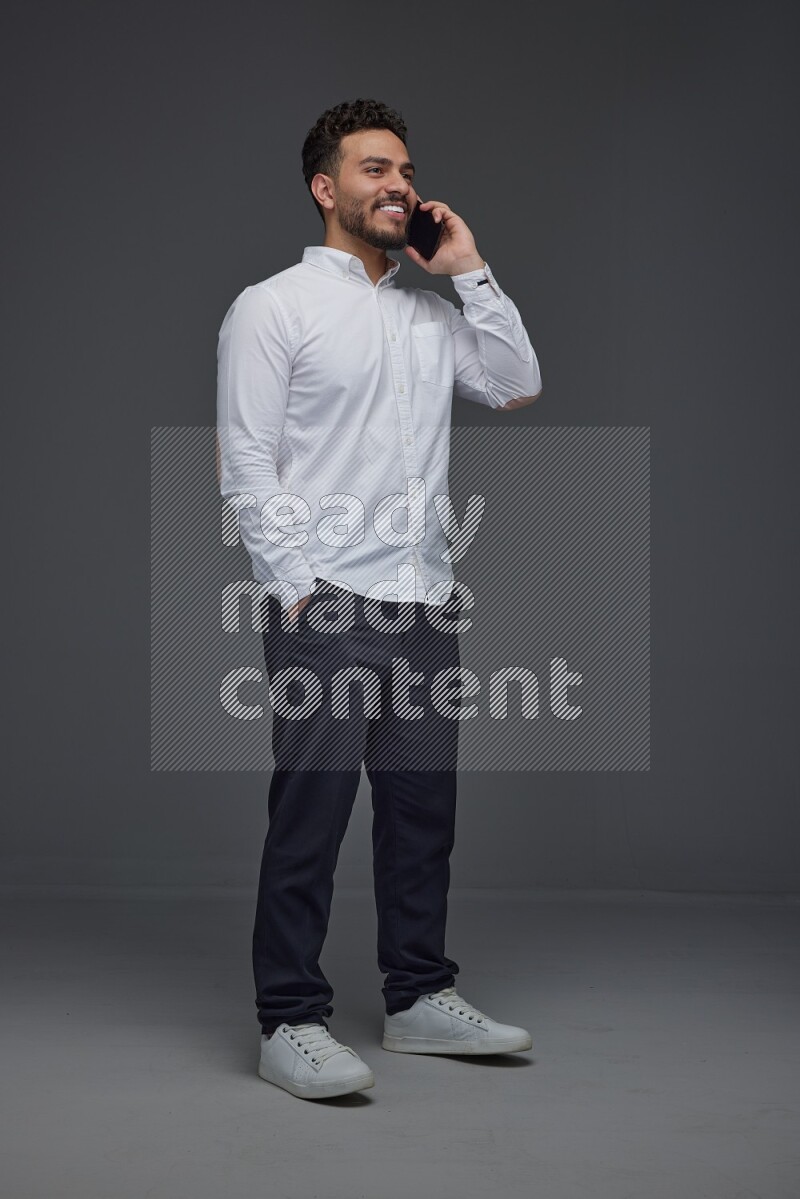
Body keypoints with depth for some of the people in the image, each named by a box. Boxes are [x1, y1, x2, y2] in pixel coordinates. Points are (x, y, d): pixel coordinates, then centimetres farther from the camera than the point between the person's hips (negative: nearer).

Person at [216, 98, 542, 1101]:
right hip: (324, 604, -6)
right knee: (311, 811, -6)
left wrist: (469, 272, 5)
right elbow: (244, 461, -6)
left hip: (423, 602, 6)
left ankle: (420, 999, 21)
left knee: (423, 803, 10)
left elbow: (517, 386, 7)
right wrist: (296, 587, -13)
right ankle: (290, 1024, 2)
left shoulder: (431, 315, 18)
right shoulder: (273, 307, 0)